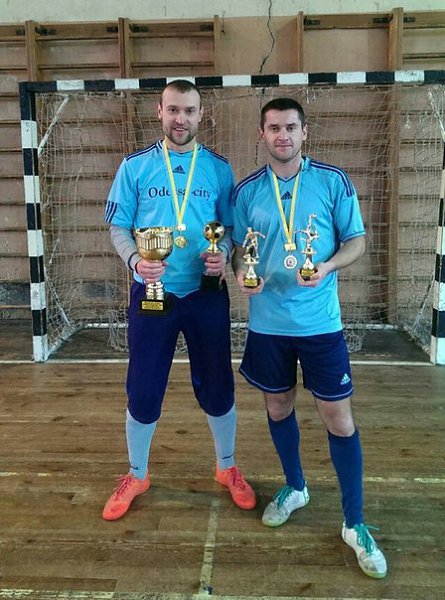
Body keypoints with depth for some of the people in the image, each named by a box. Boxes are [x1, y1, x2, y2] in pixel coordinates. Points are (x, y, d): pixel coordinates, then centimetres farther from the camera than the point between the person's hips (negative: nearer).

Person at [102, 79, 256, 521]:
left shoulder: (218, 168, 3)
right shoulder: (135, 166, 1)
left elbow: (231, 227, 8)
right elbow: (118, 227, 3)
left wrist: (223, 255, -14)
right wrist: (134, 259, -17)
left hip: (206, 293, 1)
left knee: (216, 385, 10)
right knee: (143, 390, 8)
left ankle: (227, 468, 34)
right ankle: (136, 475, 32)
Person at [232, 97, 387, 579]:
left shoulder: (334, 182, -4)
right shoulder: (247, 190, 3)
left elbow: (356, 241, -1)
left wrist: (327, 268, -20)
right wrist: (241, 273, -11)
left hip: (320, 321, -2)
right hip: (267, 321, 3)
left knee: (339, 418, 2)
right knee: (278, 406, 17)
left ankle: (355, 525, 19)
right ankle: (294, 488, 42)